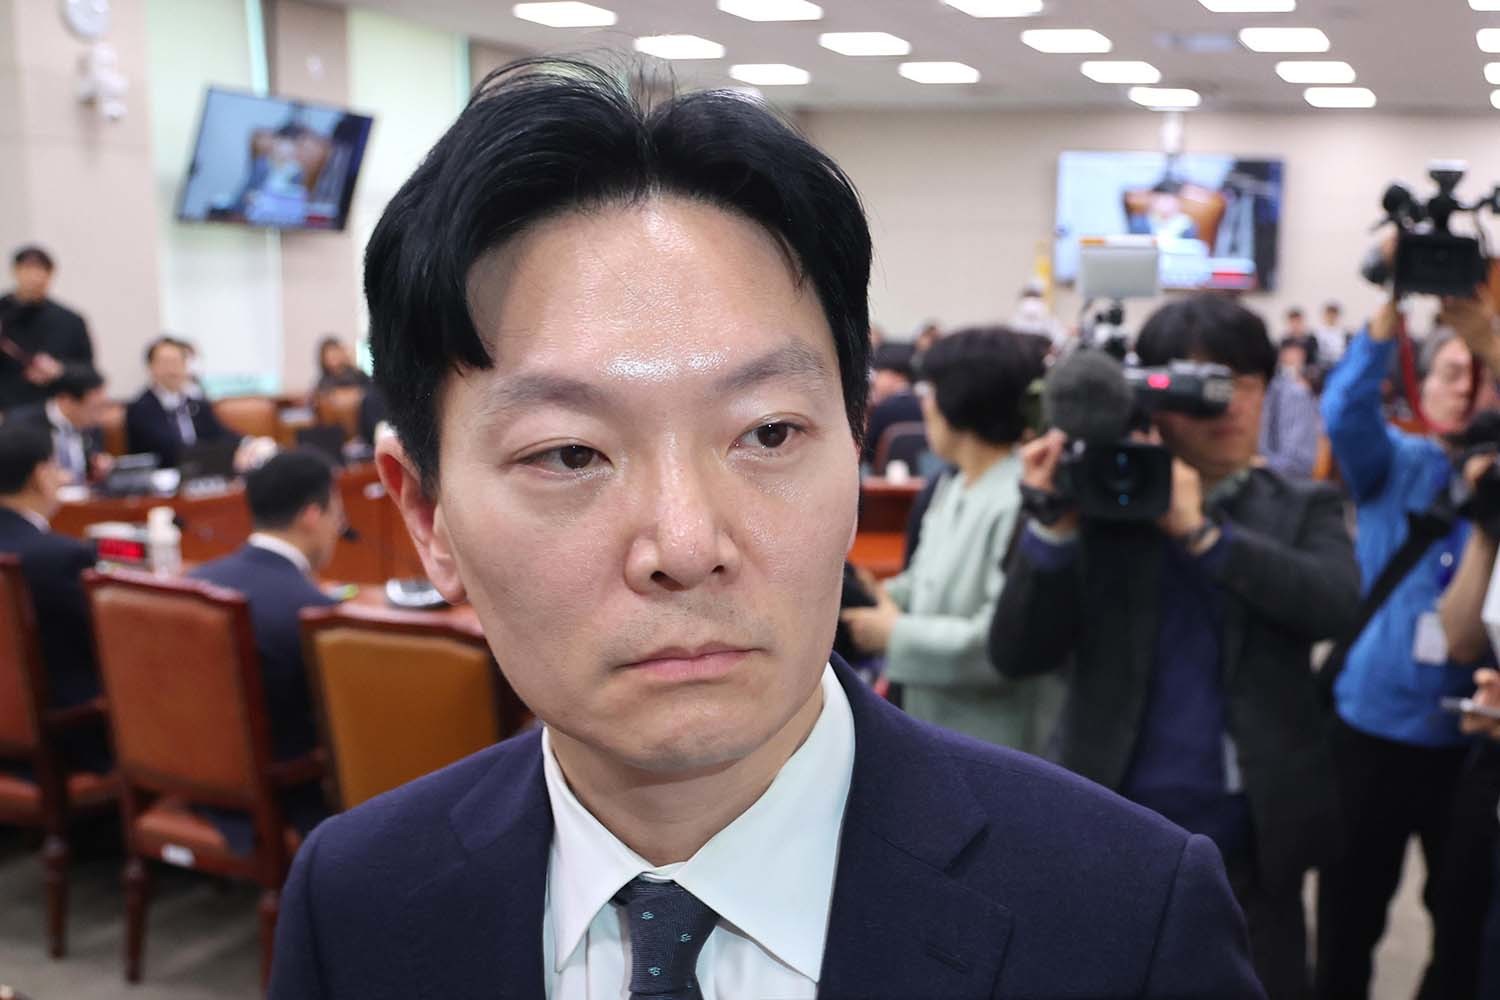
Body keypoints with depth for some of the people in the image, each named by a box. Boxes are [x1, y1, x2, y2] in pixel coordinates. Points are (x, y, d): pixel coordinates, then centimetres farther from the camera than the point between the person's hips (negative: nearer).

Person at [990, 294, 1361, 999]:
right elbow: (1016, 655, -8)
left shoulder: (1303, 511, 3)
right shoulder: (1101, 506, -3)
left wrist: (1199, 530, -22)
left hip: (1249, 843, 1)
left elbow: (1335, 605, -17)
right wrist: (1053, 526, -20)